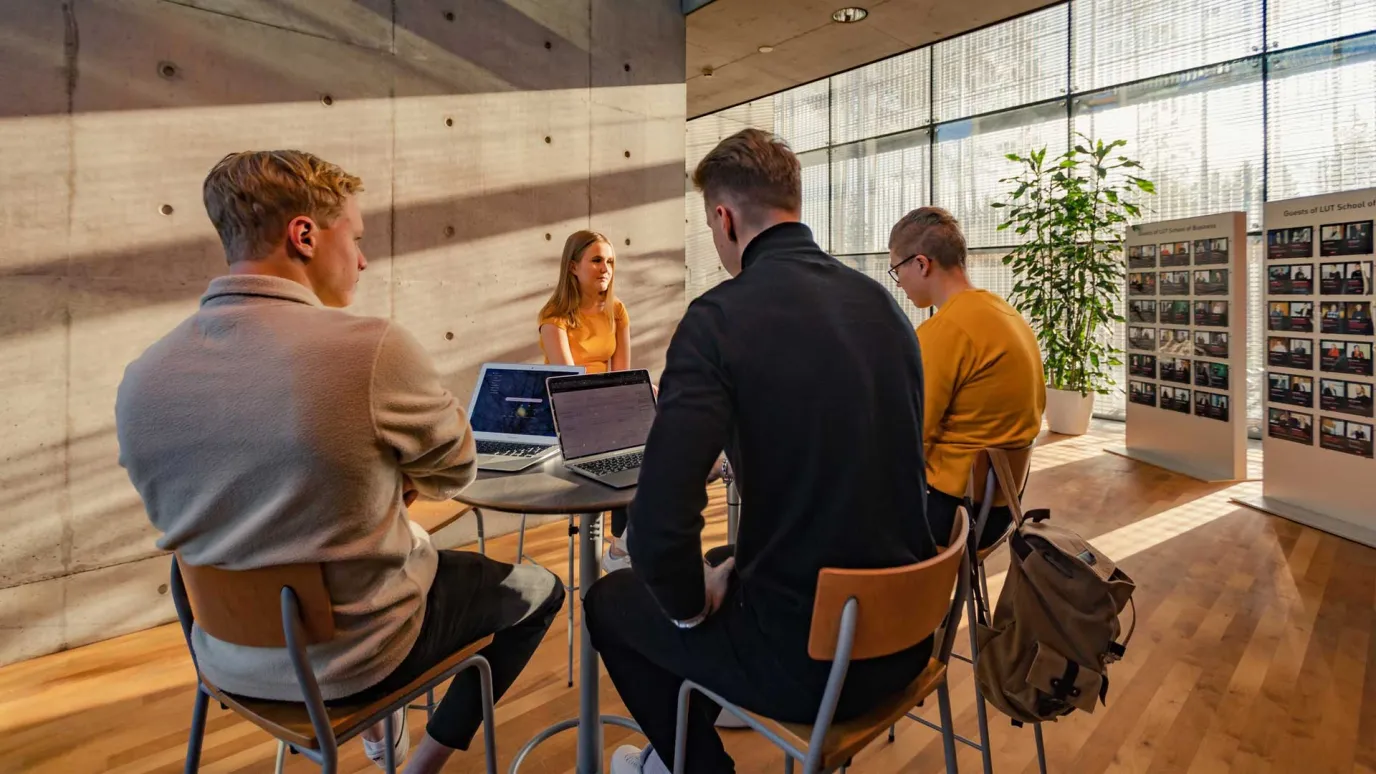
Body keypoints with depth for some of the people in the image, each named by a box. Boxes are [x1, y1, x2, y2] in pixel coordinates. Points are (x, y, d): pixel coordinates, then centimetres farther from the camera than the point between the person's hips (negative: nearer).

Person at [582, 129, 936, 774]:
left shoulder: (718, 317, -20)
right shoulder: (882, 302, 2)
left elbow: (659, 523, -27)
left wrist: (690, 606, -3)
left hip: (808, 652, -7)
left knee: (610, 601, 17)